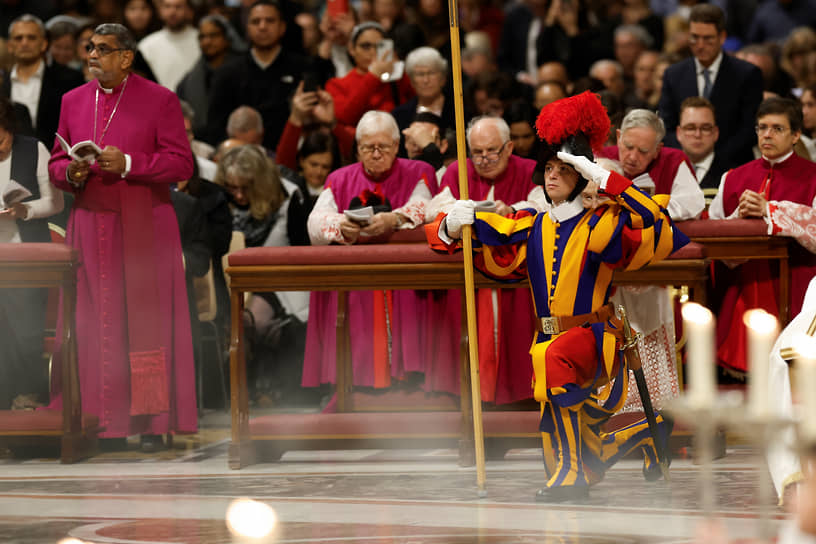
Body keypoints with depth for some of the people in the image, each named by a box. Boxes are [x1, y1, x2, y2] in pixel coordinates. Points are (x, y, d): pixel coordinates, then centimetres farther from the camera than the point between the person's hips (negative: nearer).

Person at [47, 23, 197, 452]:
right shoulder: (73, 101, 14)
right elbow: (55, 164, 16)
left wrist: (128, 164, -16)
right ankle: (103, 421, 3)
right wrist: (71, 173, -7)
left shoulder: (159, 100, 0)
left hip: (144, 228, -4)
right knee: (96, 326, 0)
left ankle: (152, 421, -2)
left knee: (146, 321, -5)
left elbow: (182, 163, -5)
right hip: (90, 227, 4)